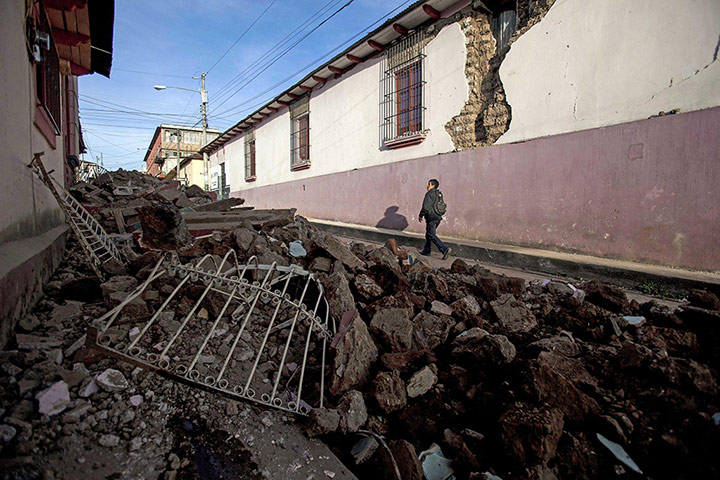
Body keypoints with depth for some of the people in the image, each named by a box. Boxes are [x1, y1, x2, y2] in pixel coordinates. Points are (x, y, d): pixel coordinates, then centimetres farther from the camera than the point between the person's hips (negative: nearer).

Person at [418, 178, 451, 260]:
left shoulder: (429, 194, -14)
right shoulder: (439, 194, 12)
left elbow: (425, 207, -20)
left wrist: (421, 215, -7)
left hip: (431, 218, -9)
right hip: (438, 217, 9)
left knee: (432, 236, -6)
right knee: (428, 234, 19)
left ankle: (445, 249, -16)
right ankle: (426, 251, 27)